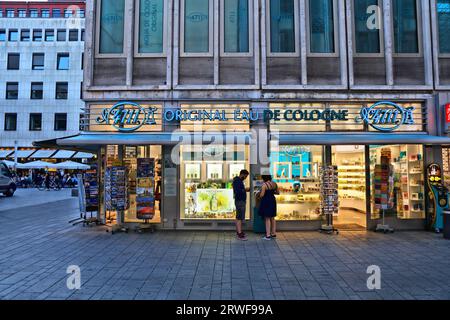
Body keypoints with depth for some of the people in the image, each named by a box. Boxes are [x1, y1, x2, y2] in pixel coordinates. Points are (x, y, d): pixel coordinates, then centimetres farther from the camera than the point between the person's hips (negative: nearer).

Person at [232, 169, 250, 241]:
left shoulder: (239, 181, 17)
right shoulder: (237, 181, -15)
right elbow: (237, 191, -25)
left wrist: (245, 190, 7)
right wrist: (245, 190, -15)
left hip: (241, 201, 11)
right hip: (240, 201, -11)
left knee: (238, 217, 15)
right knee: (239, 218, -11)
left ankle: (238, 232, 23)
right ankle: (240, 235, -12)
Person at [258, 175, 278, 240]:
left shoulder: (264, 185, -17)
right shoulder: (274, 184, 4)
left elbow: (261, 195, -18)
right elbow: (278, 192, 14)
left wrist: (260, 194, 3)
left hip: (266, 202, -7)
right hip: (273, 201, 7)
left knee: (267, 218, -1)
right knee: (272, 218, 15)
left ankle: (268, 235, 1)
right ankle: (274, 234, 23)